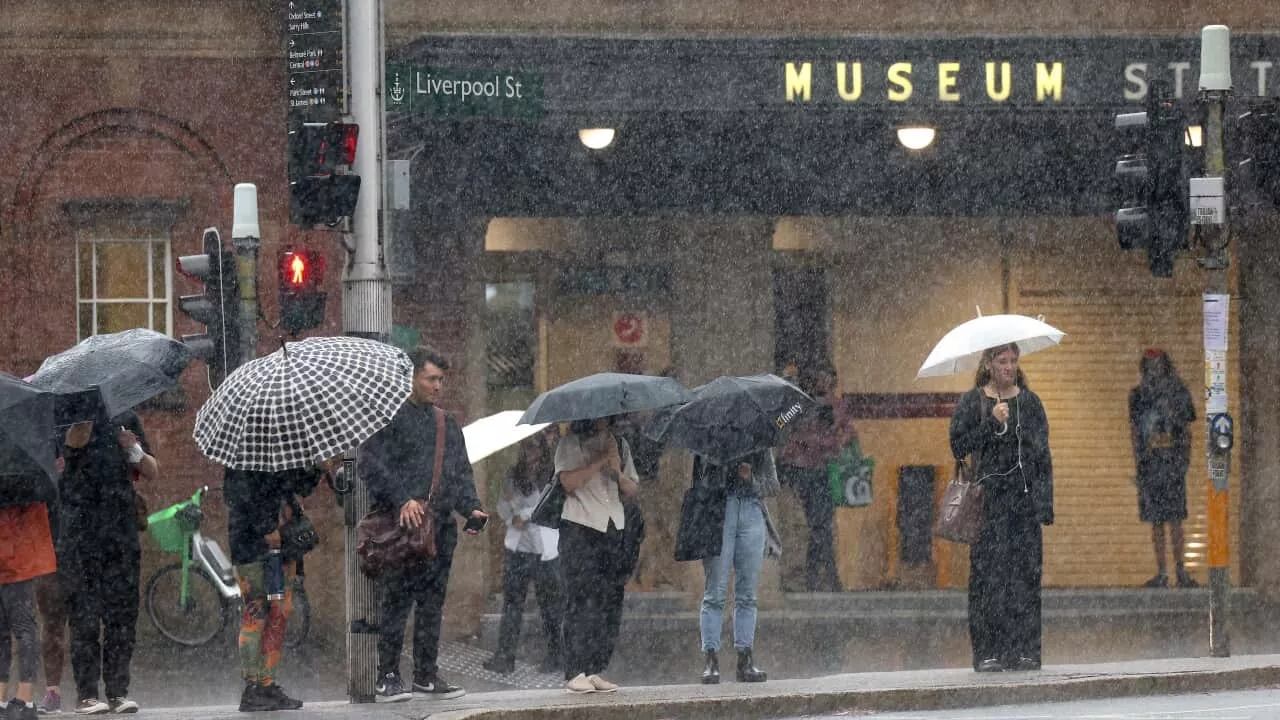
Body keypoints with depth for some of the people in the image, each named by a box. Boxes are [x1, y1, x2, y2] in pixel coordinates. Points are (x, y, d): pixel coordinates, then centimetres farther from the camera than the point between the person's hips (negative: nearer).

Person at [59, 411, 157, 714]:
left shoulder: (125, 418, 13)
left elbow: (152, 473, 15)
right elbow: (76, 442, -21)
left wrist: (135, 452, -4)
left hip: (121, 528, 4)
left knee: (123, 615, 1)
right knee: (85, 616, -6)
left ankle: (118, 691, 6)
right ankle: (86, 695, -4)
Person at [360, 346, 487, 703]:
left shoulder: (447, 424, 20)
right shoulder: (389, 416, -2)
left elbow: (461, 472, 23)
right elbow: (371, 464, -11)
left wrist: (471, 508, 7)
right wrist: (402, 499, -21)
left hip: (440, 526, 7)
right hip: (400, 526, -7)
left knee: (432, 602, 9)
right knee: (397, 600, -6)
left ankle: (426, 673, 15)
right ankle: (387, 676, -3)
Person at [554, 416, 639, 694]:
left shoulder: (619, 444, 18)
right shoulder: (570, 444, 3)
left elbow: (633, 489, 14)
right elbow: (569, 482, -12)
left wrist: (618, 471, -6)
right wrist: (600, 461, -13)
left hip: (614, 530, 5)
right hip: (580, 528, -5)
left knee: (611, 603, 0)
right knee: (580, 602, -9)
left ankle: (595, 671, 4)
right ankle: (575, 673, -10)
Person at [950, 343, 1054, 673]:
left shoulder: (1030, 402, 12)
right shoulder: (972, 403, 5)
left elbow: (1043, 454, 11)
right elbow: (959, 447, -3)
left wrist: (1045, 503, 3)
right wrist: (992, 423, -13)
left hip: (1025, 499, 2)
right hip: (989, 501, -2)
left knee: (1025, 575, -2)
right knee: (988, 575, -6)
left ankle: (1024, 650, 1)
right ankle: (988, 652, -4)